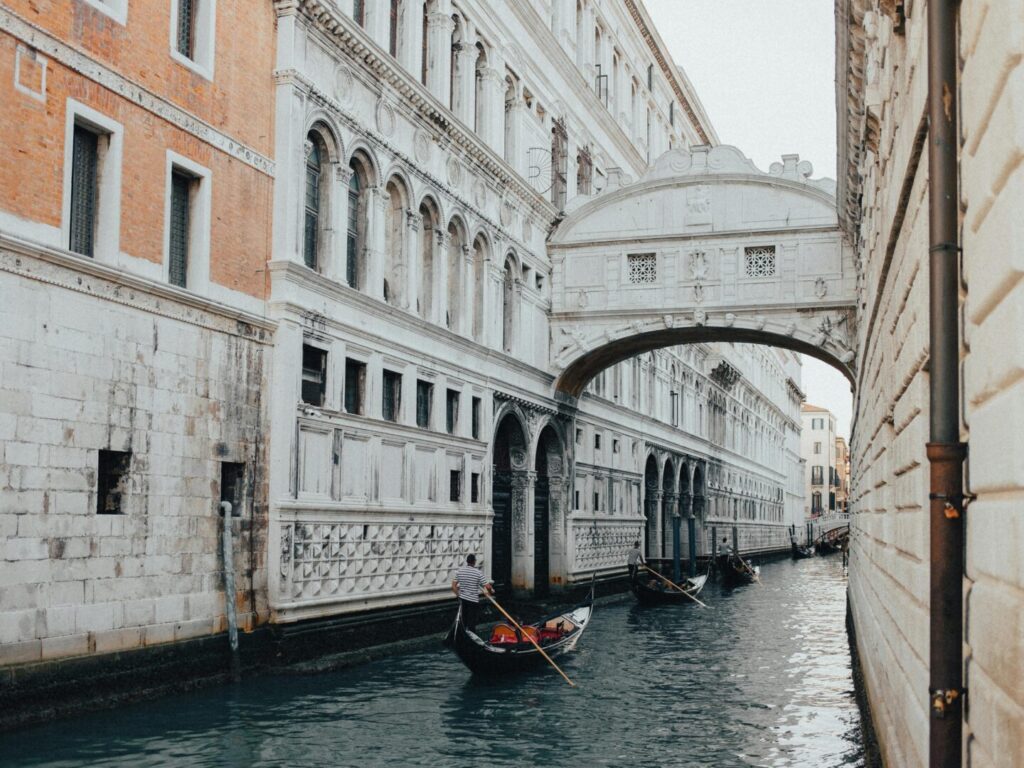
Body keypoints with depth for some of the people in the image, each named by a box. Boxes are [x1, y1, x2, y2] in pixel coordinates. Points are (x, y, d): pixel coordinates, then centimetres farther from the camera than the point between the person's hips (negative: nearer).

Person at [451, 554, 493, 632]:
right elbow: (487, 586, -16)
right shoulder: (478, 572, -15)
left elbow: (453, 586, -1)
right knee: (472, 621, 3)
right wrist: (491, 590, 5)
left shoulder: (460, 571, -3)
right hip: (473, 600, -4)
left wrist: (458, 595, 14)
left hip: (462, 598, 4)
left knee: (464, 620, 19)